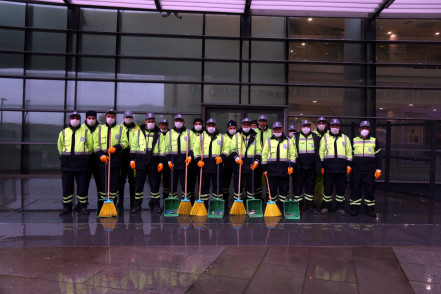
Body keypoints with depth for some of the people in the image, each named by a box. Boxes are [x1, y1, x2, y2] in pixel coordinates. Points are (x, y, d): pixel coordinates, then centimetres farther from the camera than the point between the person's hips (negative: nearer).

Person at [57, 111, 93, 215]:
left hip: (82, 163, -2)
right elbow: (60, 146, 23)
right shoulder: (63, 132, 12)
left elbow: (90, 146, 11)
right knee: (66, 186, 5)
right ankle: (66, 207, 17)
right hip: (67, 162, 2)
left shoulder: (86, 132, 6)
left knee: (82, 185, 0)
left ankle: (83, 206, 12)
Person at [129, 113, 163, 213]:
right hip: (141, 161, 0)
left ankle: (155, 204, 15)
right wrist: (132, 159, 2)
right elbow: (133, 146, 9)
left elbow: (162, 149, 8)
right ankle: (137, 204, 14)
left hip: (153, 162, 0)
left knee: (155, 184, 3)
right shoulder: (139, 131, 9)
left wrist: (161, 162, 0)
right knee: (139, 183, 3)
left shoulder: (158, 133, 10)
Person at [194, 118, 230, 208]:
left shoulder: (222, 137, 13)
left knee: (217, 186, 1)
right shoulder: (201, 136, 13)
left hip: (217, 164, -1)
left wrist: (222, 157, -9)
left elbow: (227, 148, 8)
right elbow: (195, 148, 10)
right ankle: (204, 206, 13)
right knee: (204, 186, 4)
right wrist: (198, 160, -4)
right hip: (204, 164, 1)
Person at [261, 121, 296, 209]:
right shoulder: (268, 141, 13)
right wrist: (264, 168, 4)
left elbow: (292, 154, 10)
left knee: (284, 188, 2)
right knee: (272, 189, 2)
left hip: (284, 169, 0)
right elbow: (264, 155, 10)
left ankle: (282, 206, 12)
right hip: (272, 169, 0)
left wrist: (291, 166, -2)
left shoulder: (288, 141, 13)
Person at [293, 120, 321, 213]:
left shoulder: (315, 137, 9)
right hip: (299, 167, -2)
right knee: (298, 186, 3)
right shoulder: (296, 137, 4)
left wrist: (319, 166, 5)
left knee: (310, 186, 9)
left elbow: (318, 152, 11)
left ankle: (309, 205, 19)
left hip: (311, 168, 2)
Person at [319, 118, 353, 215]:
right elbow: (321, 152, 8)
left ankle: (340, 207, 14)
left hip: (341, 167, 1)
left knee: (341, 188, 4)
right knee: (327, 187, 1)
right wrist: (322, 166, 2)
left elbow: (349, 152, 14)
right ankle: (326, 207, 13)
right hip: (328, 167, -1)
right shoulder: (325, 137, 10)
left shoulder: (345, 138, 15)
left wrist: (349, 165, 5)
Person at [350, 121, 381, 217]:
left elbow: (377, 156, 9)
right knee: (355, 188, 0)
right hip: (356, 169, 0)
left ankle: (370, 209, 11)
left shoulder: (374, 141, 11)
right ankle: (354, 208, 8)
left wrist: (378, 169, 2)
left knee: (370, 189, 1)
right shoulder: (354, 141, 11)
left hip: (370, 170, 0)